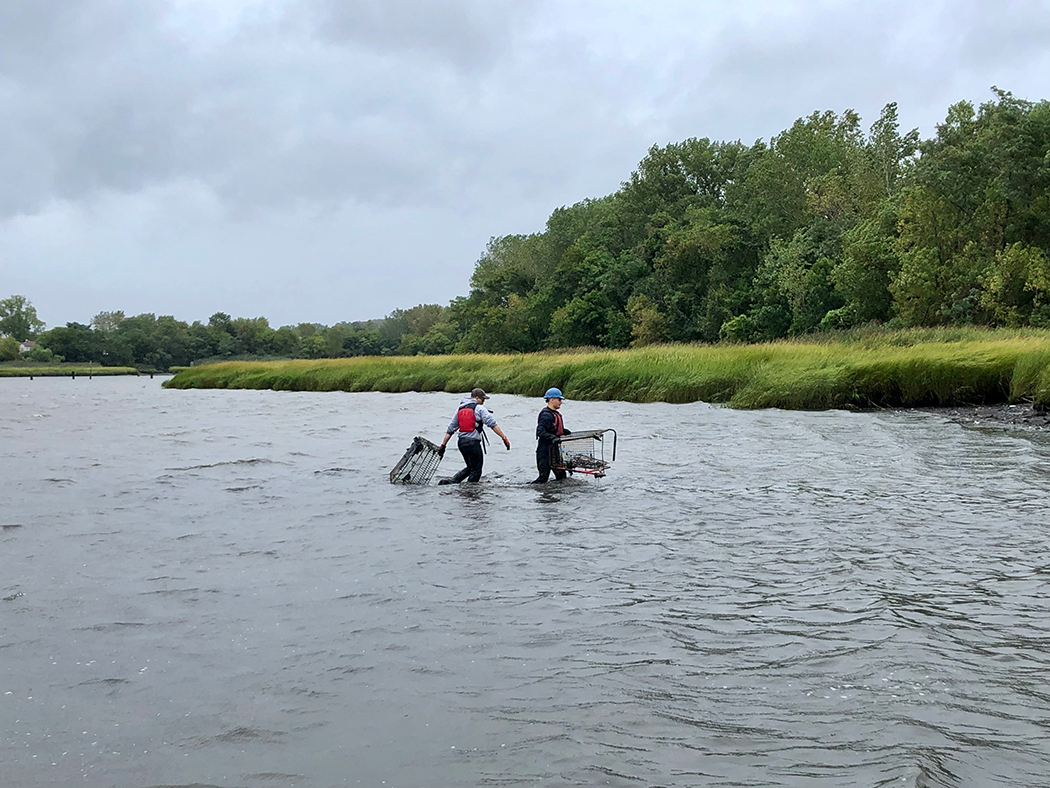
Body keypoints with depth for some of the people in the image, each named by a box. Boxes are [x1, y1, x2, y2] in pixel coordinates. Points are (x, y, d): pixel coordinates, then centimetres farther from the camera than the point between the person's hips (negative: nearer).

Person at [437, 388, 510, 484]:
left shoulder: (460, 409, 14)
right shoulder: (480, 408, -4)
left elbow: (450, 429, 14)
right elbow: (493, 424, -13)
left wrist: (443, 445, 16)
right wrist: (504, 438, -14)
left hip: (461, 442, 7)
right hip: (473, 442, -7)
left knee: (470, 468, 21)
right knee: (476, 471, 5)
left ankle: (452, 481, 10)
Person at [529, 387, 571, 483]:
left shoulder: (556, 414, 16)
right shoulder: (546, 415, -17)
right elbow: (540, 431, -27)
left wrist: (570, 433, 16)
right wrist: (553, 438, -37)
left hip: (555, 450, 10)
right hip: (545, 451, -10)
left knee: (561, 476, 11)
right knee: (543, 477, -8)